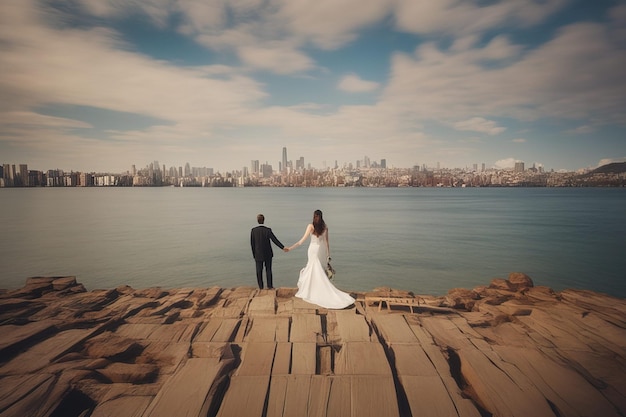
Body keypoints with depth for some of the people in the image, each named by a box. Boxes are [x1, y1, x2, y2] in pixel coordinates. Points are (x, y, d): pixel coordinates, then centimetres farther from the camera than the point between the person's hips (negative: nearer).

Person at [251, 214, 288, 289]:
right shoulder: (268, 230, -15)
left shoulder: (253, 230, -10)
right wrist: (283, 248, -6)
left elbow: (252, 243, -5)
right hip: (268, 253, 0)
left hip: (258, 254, 1)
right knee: (268, 270, 13)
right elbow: (275, 240, -15)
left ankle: (261, 286, 16)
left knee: (259, 271, 12)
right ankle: (269, 286, 16)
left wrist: (254, 254, 5)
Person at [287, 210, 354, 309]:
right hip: (322, 250, 5)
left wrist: (290, 248, -7)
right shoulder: (325, 227, 0)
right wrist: (328, 255, 11)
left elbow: (302, 240, -12)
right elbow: (327, 242, 4)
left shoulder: (311, 226, -12)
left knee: (317, 272, 1)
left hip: (313, 250, -4)